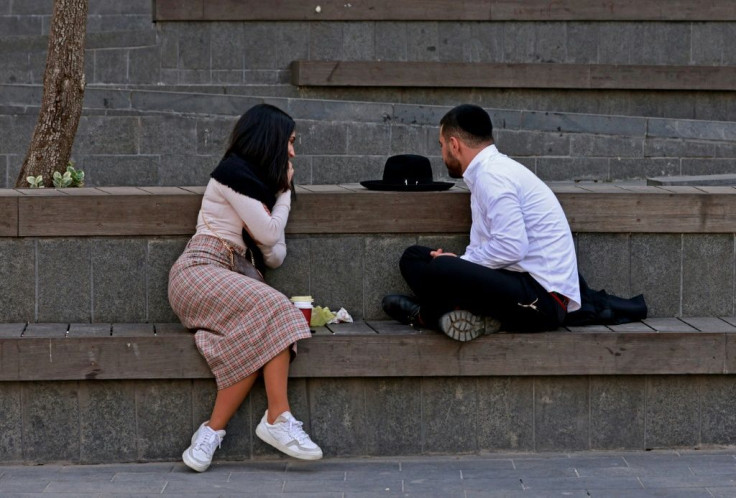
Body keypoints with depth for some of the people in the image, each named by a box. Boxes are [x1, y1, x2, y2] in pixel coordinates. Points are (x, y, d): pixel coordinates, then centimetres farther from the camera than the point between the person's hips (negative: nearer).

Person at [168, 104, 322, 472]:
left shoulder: (258, 179, 24)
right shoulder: (235, 171, -2)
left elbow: (274, 257, 17)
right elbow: (269, 232, -6)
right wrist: (284, 193, 9)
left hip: (222, 279, 8)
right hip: (197, 273, -8)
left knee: (258, 338, -25)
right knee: (272, 308, -30)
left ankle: (213, 430, -31)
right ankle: (278, 420, -33)